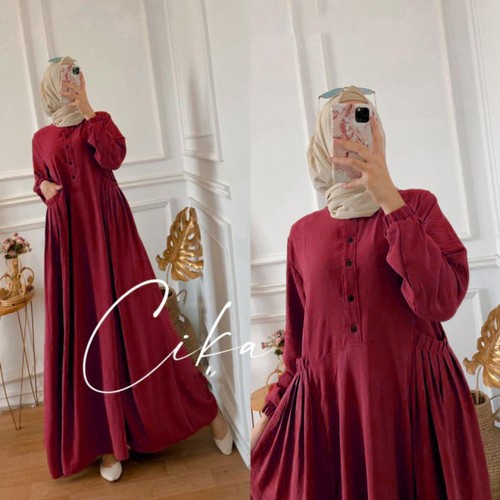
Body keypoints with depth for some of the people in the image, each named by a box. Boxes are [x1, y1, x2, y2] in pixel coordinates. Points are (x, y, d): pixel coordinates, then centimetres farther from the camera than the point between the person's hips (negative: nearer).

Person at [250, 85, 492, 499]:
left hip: (415, 399, -2)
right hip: (327, 404, 2)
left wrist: (389, 199, -17)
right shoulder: (303, 232, 6)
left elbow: (441, 301, -16)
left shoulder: (417, 204, 0)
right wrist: (273, 411, 10)